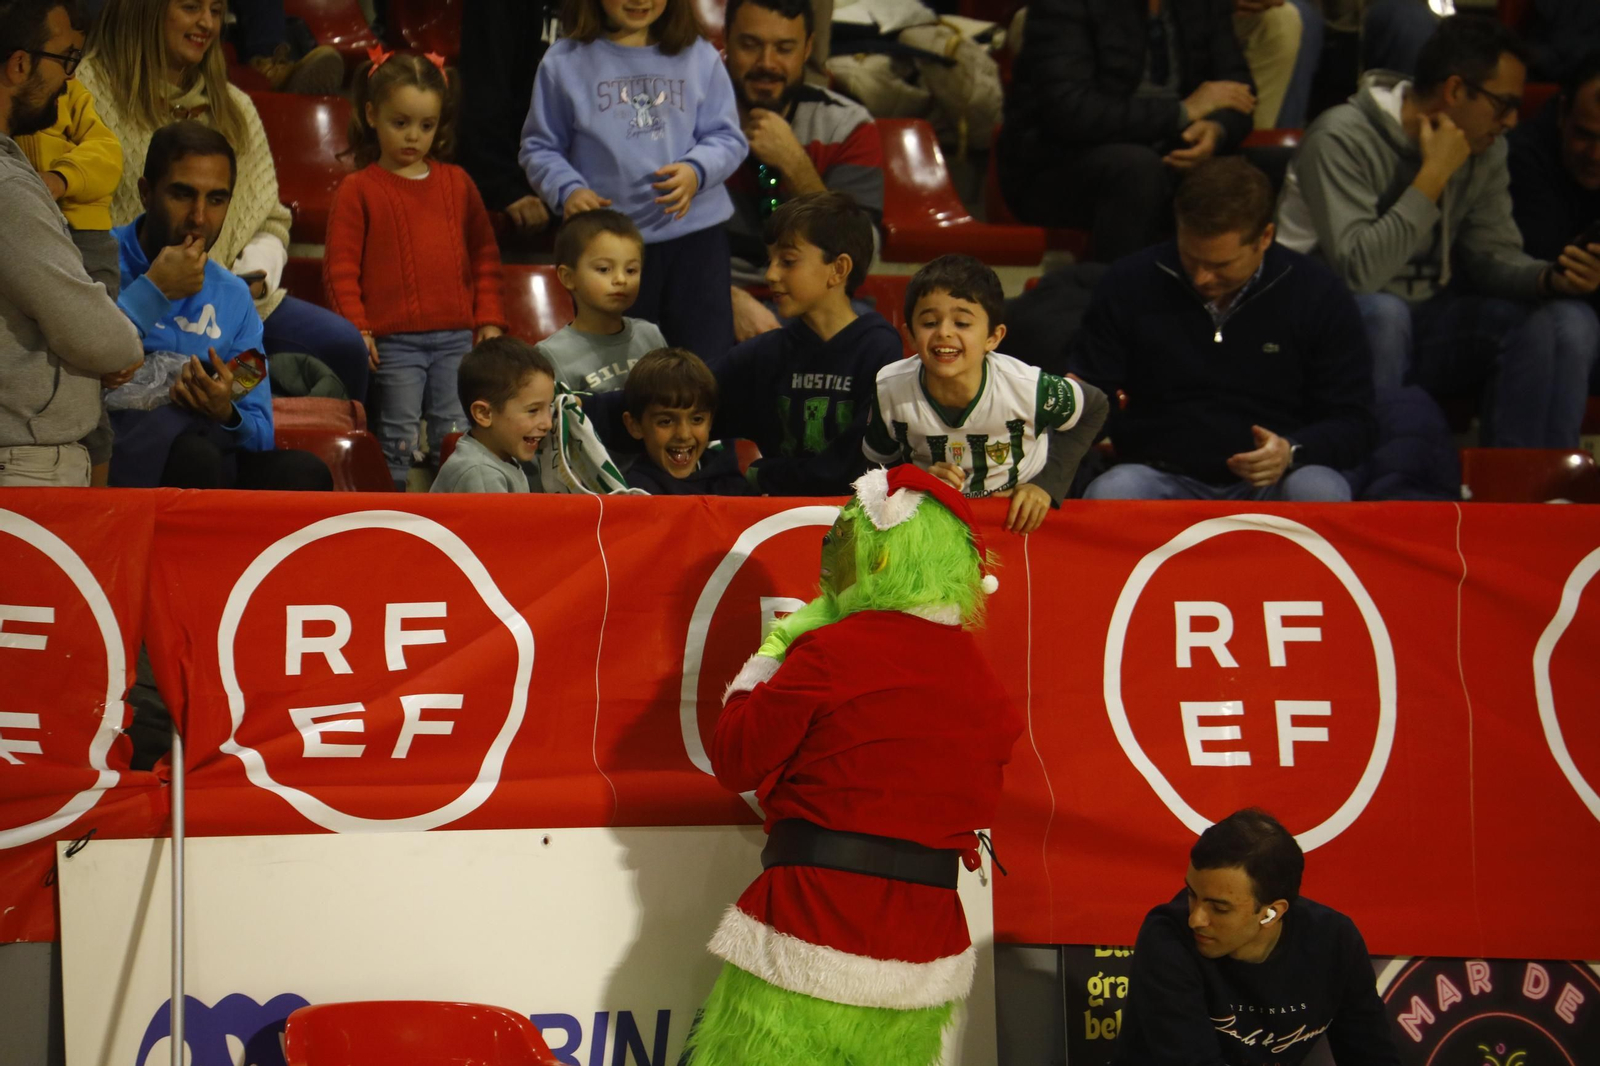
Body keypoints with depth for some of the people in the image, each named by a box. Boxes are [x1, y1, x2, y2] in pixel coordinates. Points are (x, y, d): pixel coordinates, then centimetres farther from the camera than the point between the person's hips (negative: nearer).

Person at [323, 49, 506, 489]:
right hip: (393, 341, -3)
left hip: (457, 337, 4)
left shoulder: (457, 184, 13)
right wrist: (355, 327, -11)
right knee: (399, 440, -2)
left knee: (457, 438, 4)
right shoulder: (358, 190, 1)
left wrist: (489, 319, 10)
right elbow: (341, 266, -3)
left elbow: (484, 254, 17)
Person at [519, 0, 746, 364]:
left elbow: (727, 137, 5)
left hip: (695, 231, 1)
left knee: (707, 364, 3)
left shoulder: (699, 56, 5)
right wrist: (569, 189, -13)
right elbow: (539, 147, 6)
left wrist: (697, 170, -16)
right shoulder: (565, 62, 2)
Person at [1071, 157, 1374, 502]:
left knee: (1320, 492, -33)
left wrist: (1292, 451, -18)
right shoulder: (1129, 284, 5)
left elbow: (1353, 424, 2)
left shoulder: (1320, 295, 2)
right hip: (1163, 477, -1)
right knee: (1111, 491, -35)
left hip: (1271, 483, 1)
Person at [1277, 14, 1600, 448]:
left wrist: (1553, 277, -18)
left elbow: (1493, 255, 5)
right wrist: (1435, 174, -26)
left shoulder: (1485, 150, 4)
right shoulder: (1341, 139, -19)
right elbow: (1359, 272, -29)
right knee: (1385, 312, -40)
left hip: (1427, 321, 6)